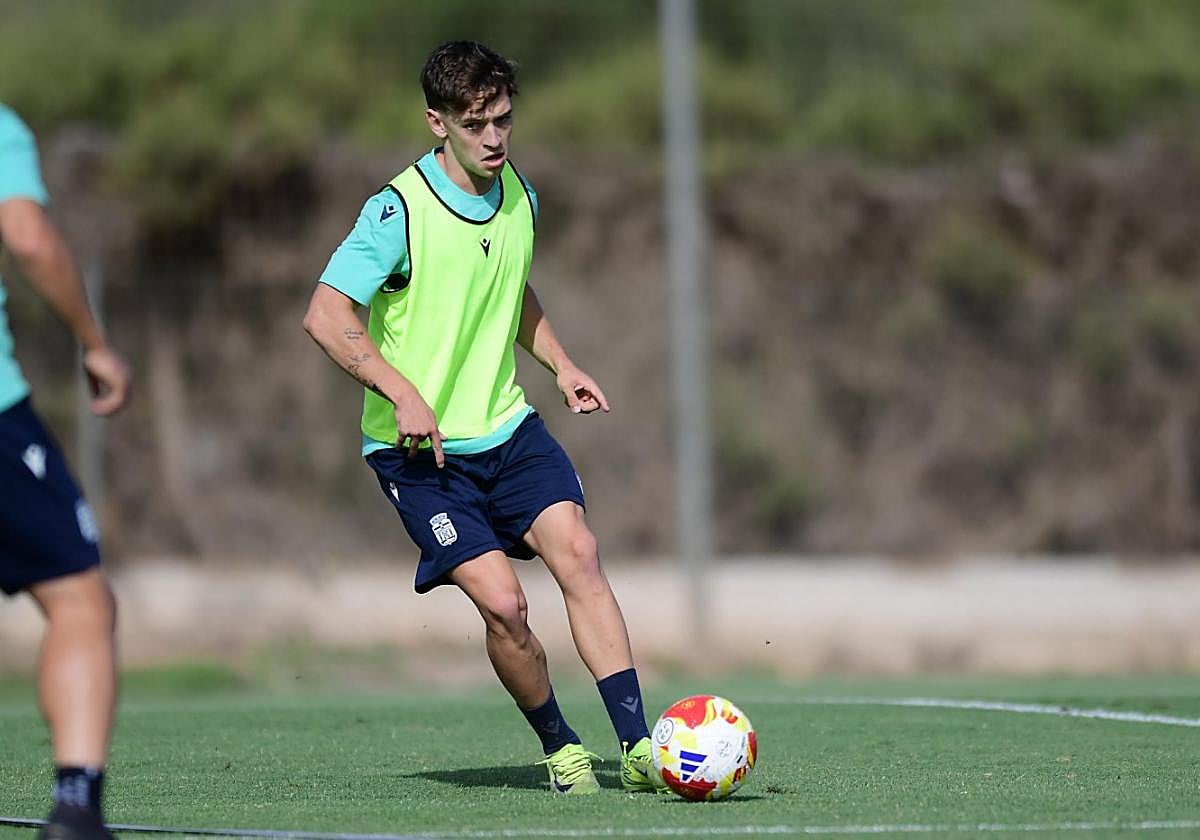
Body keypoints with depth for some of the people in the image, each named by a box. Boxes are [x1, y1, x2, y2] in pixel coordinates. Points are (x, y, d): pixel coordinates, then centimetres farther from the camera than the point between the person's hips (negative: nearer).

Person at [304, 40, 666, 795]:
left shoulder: (519, 196, 7)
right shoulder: (399, 210, -15)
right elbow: (327, 316, -20)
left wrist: (562, 367, 11)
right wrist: (403, 395, -27)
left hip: (507, 428, 5)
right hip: (421, 449, -5)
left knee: (576, 550, -17)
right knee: (502, 603, -16)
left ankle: (638, 746, -18)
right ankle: (561, 749, 7)